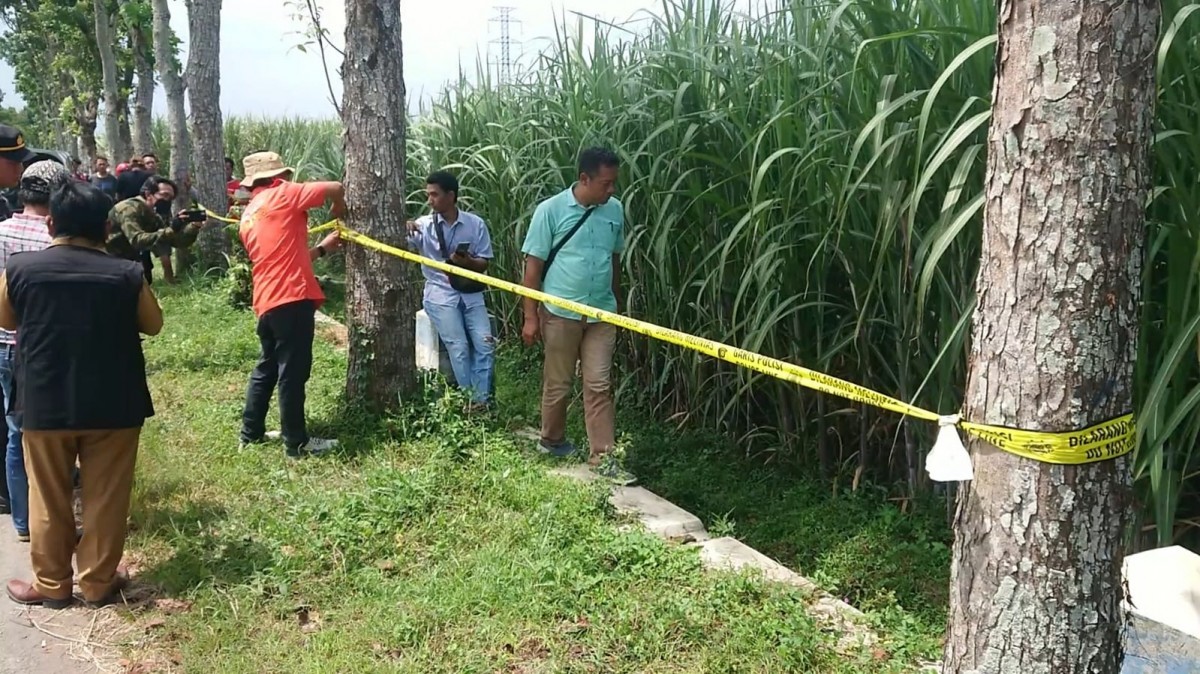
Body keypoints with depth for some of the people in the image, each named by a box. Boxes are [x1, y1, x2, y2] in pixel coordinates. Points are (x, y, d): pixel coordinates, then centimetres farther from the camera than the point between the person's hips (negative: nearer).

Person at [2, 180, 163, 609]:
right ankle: (98, 583, 21)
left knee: (49, 500, 15)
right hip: (112, 404, -1)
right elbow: (153, 325, 5)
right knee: (105, 499, 11)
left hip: (44, 403, 1)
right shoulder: (127, 274, -11)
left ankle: (51, 585, 25)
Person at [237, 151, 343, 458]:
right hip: (292, 297, -8)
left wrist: (322, 248, 25)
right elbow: (335, 188, -7)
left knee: (267, 366, 20)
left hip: (266, 301, 8)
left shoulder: (247, 217, 20)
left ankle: (251, 432, 28)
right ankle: (296, 442, 6)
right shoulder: (281, 195, -2)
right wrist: (339, 208, 13)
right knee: (293, 371, -2)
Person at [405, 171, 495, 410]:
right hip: (441, 295, -2)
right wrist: (405, 231, -29)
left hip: (471, 293, 2)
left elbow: (483, 264, 3)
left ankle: (481, 401, -3)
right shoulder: (423, 225, -2)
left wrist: (467, 261, -18)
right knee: (459, 348, -14)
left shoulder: (476, 224, 1)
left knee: (485, 345, -11)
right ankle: (468, 402, -3)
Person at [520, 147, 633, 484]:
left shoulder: (615, 210, 2)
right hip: (560, 313, -3)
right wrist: (530, 317, -9)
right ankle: (552, 440, 31)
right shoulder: (550, 210, -10)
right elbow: (533, 266, -7)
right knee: (558, 383, 11)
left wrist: (618, 305, 18)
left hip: (602, 314, 3)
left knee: (599, 385, 3)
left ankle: (602, 456, 6)